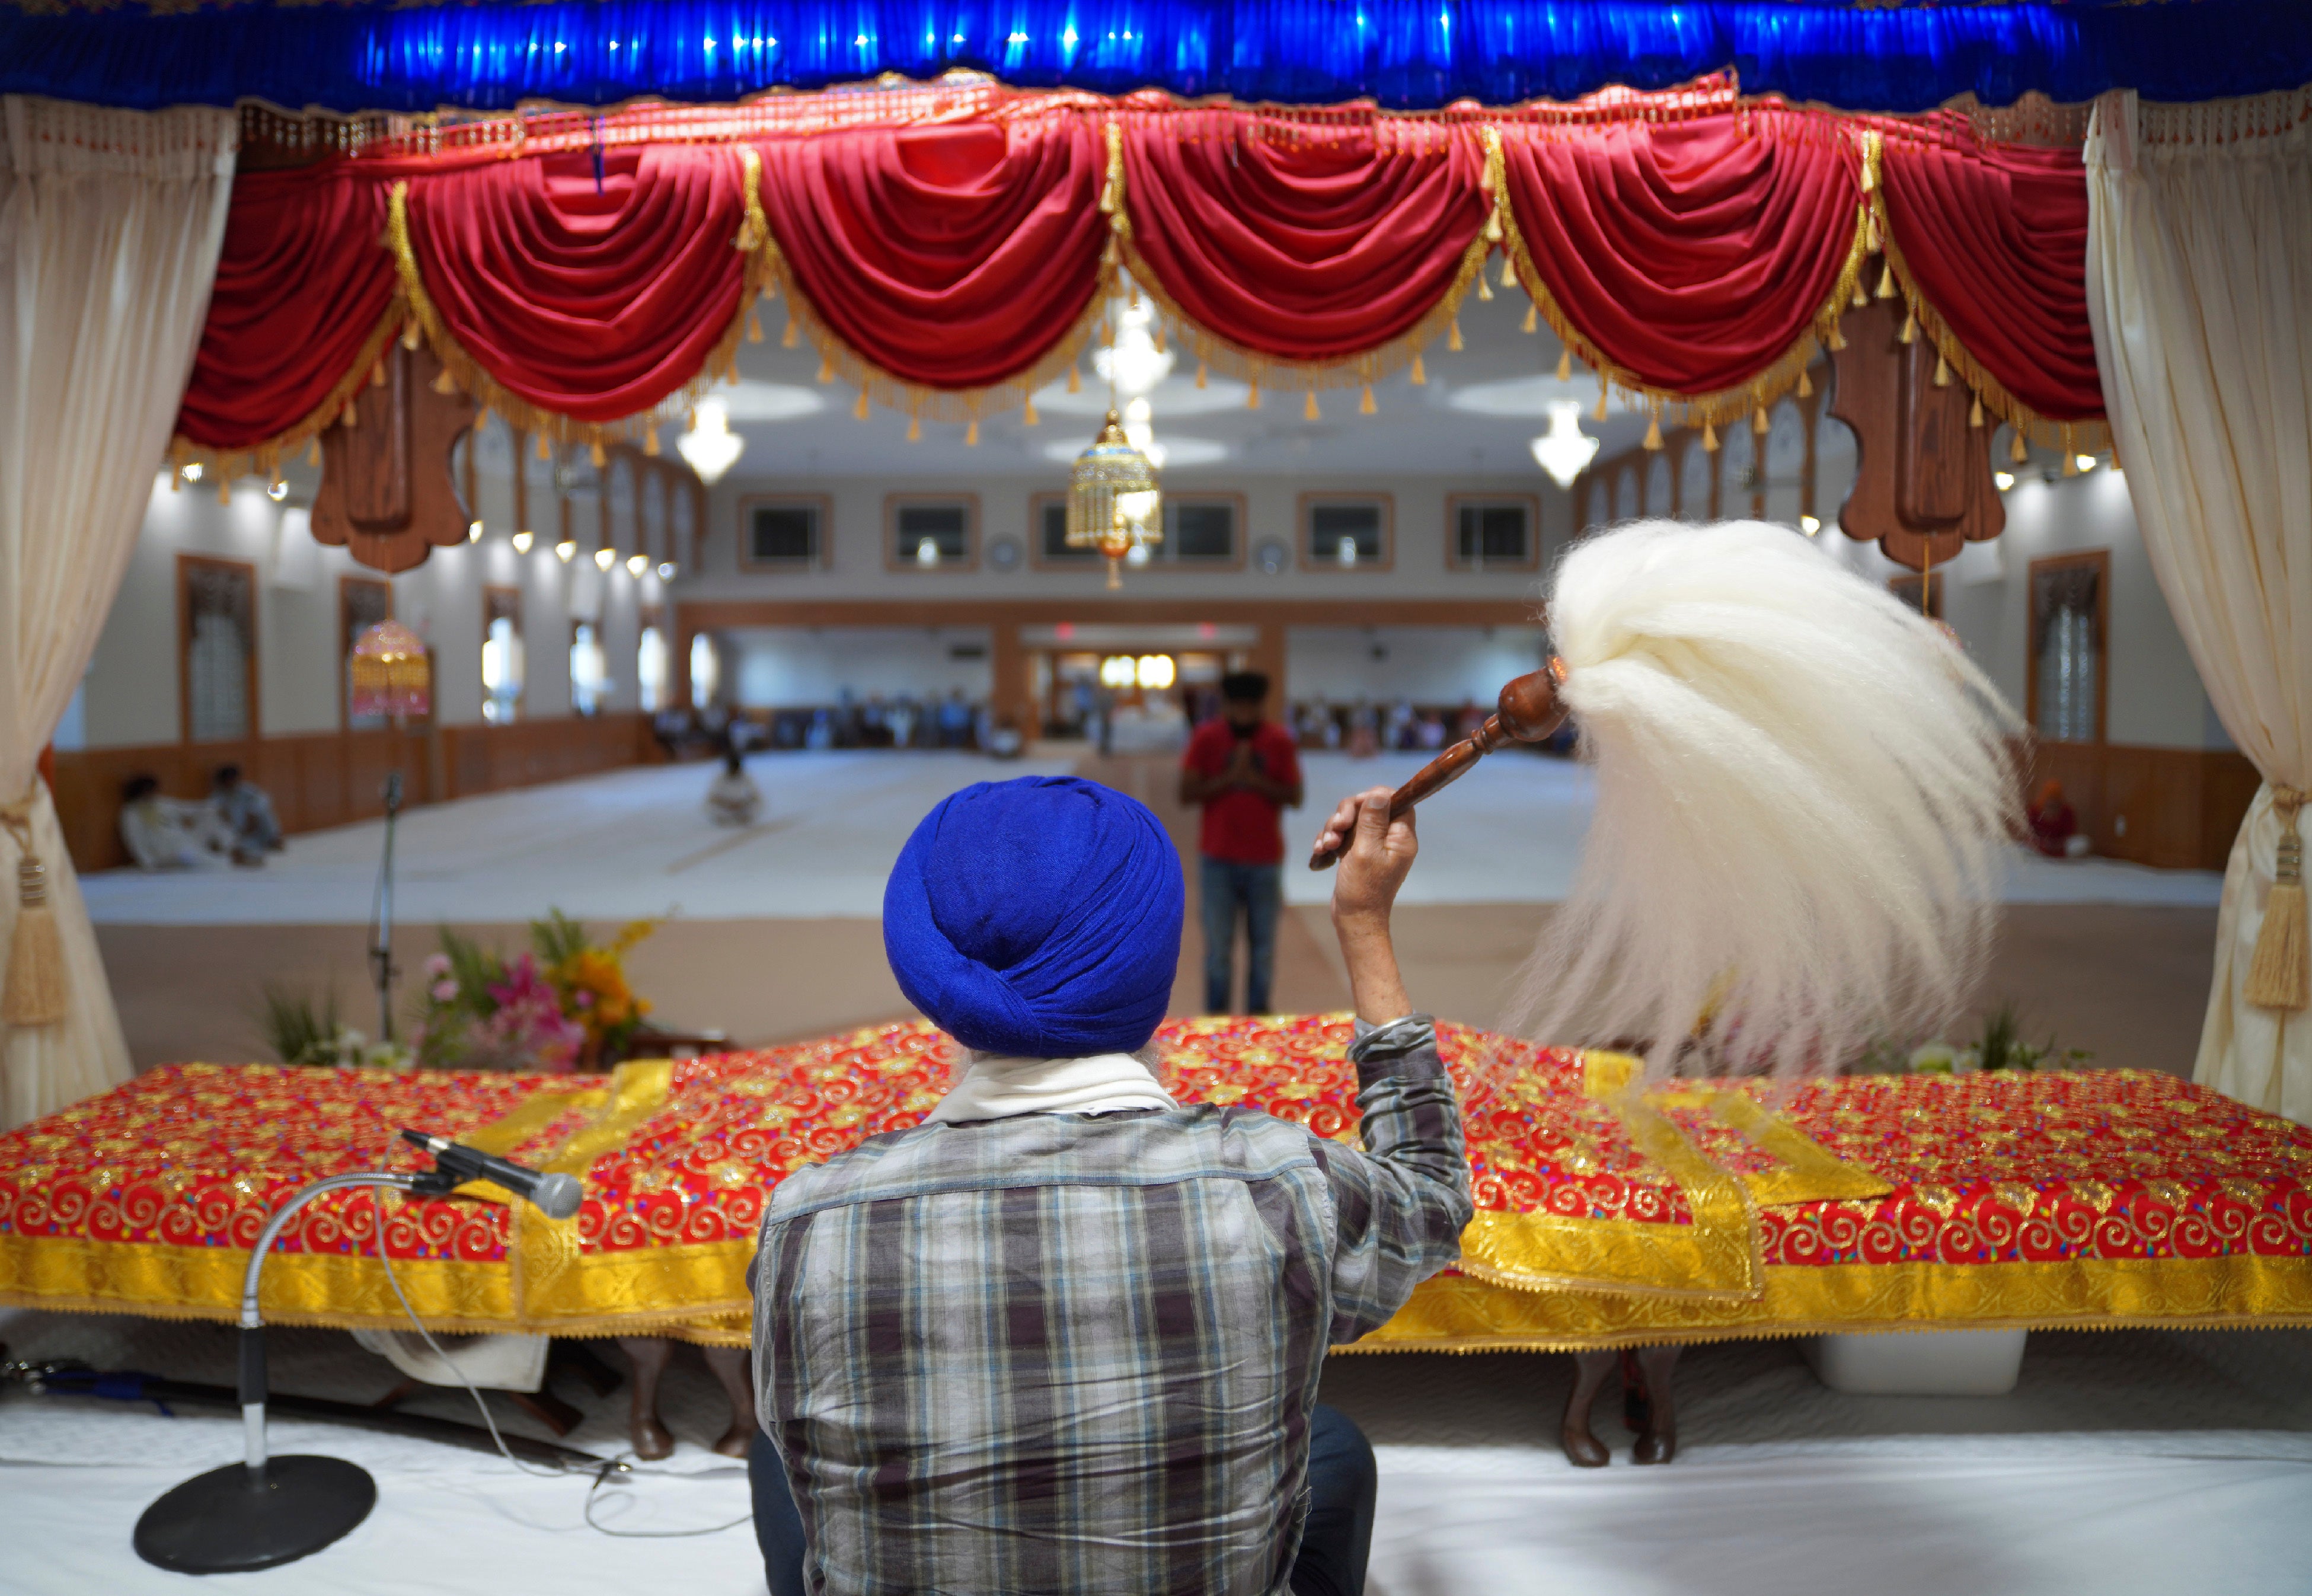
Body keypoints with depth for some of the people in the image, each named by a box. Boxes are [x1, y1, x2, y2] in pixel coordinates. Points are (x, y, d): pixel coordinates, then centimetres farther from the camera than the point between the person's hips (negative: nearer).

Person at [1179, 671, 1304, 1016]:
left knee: (1263, 947, 6)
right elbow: (1187, 793, -6)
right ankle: (1216, 1021, 11)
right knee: (1218, 947, 2)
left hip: (1265, 861, 1)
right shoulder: (1207, 738, -1)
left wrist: (1257, 780, -14)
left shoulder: (1279, 741, 1)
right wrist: (1229, 777, -15)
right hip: (1218, 861, -1)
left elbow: (1295, 797, -1)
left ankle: (1257, 1015, 17)